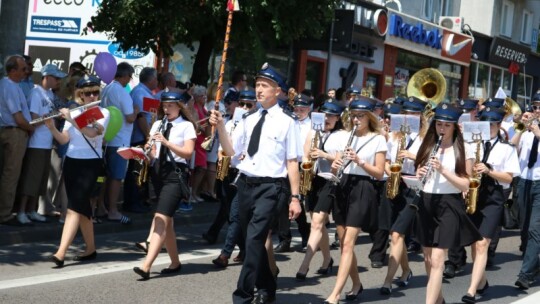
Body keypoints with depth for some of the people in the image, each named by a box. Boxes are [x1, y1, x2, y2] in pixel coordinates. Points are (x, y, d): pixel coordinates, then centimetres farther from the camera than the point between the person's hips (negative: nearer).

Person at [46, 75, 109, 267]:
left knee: (75, 207, -13)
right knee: (82, 207, 11)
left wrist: (71, 119, -24)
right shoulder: (73, 113, 8)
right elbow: (63, 140, -1)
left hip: (90, 164, -5)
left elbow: (93, 132, -21)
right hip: (71, 162, 5)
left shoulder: (103, 113, -4)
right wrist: (51, 127, -18)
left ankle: (61, 253, -21)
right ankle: (91, 249, 23)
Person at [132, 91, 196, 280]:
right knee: (166, 221, 11)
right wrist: (147, 152, -6)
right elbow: (154, 154, 16)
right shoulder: (158, 125, 15)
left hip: (176, 173, -6)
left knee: (161, 219, -16)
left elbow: (188, 152, -10)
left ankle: (146, 266, -25)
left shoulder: (186, 126, 0)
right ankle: (175, 263, 23)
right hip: (159, 171, 7)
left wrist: (167, 142, -19)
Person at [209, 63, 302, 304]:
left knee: (254, 240, -15)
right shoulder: (249, 119, 10)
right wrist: (220, 126, -3)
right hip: (245, 184, 6)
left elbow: (292, 162, -6)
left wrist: (295, 197, -8)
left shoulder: (286, 122, -6)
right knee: (253, 240, 16)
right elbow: (231, 152, 10)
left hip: (269, 186, -6)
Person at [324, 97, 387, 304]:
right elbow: (339, 166, 14)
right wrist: (335, 166, -9)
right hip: (343, 188, 6)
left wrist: (359, 161, -19)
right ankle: (356, 284, 26)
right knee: (343, 242, 8)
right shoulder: (346, 136, 12)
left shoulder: (378, 139, -2)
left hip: (362, 190, -6)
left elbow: (379, 173, -6)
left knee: (348, 242, -12)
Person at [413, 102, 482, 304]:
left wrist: (443, 170, -22)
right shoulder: (428, 146, 8)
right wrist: (419, 175, -9)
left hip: (448, 206, -5)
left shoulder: (462, 151, -5)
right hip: (426, 203, 5)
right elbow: (418, 174, 15)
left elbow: (465, 185, -9)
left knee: (437, 260, -12)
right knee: (428, 258, 12)